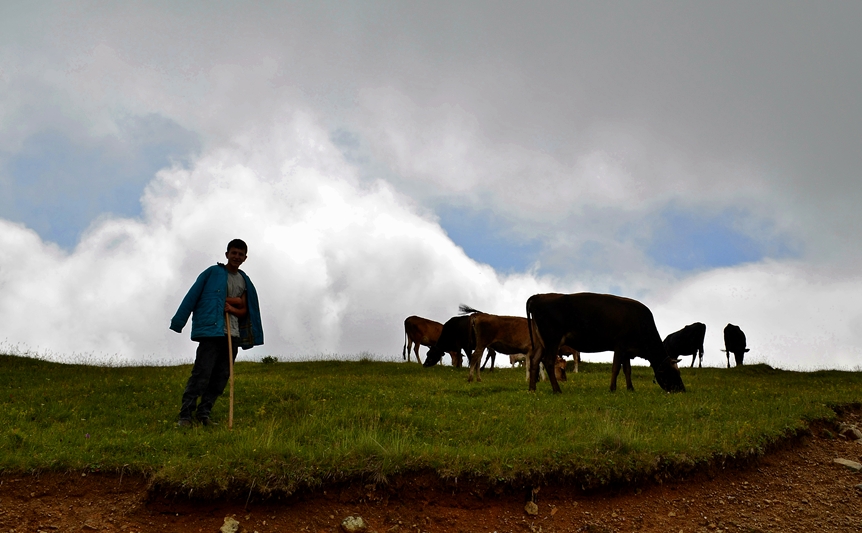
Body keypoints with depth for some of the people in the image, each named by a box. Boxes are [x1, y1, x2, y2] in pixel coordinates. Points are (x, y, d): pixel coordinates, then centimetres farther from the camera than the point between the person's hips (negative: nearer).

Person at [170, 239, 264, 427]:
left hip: (232, 334, 6)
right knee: (201, 373, -11)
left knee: (221, 376, 3)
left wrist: (232, 308, -5)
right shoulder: (212, 273, 4)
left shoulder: (244, 281, 18)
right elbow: (192, 296, 0)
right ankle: (185, 415, -9)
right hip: (211, 330, -5)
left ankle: (203, 413, 11)